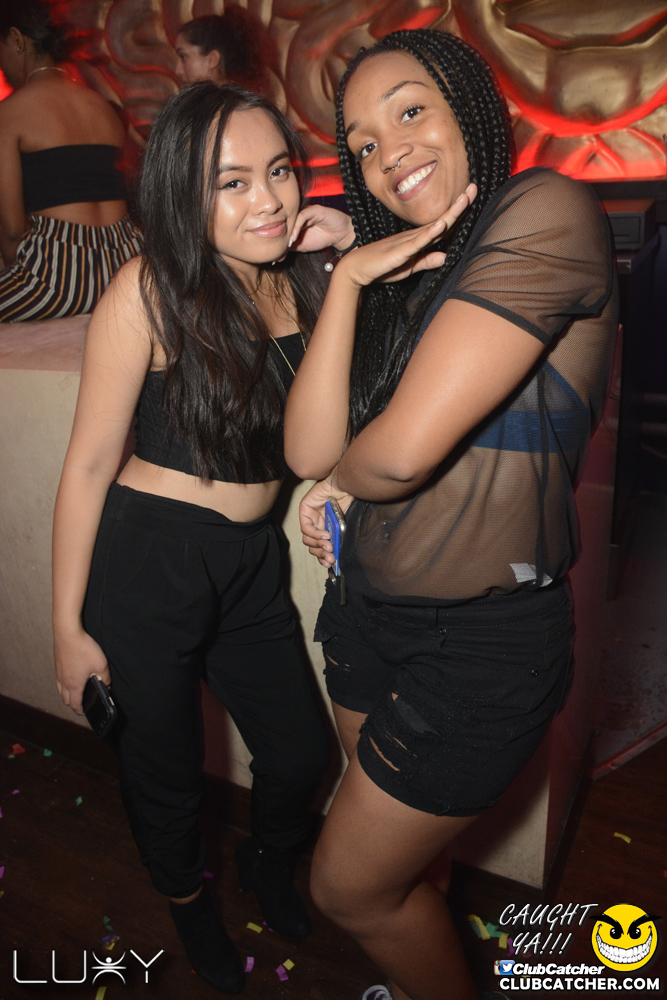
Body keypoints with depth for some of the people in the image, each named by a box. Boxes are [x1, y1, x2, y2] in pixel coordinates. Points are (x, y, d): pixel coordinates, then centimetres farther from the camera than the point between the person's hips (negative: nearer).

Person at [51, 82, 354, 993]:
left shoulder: (297, 281, 0)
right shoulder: (150, 289, -16)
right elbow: (90, 463, -13)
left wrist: (349, 261, -11)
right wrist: (68, 626, -9)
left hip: (254, 562, 5)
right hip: (148, 563, -4)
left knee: (301, 755, 18)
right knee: (166, 771, 17)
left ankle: (268, 862, 54)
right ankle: (187, 897, 52)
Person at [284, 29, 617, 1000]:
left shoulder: (545, 210, -16)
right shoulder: (402, 276, 8)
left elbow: (401, 450, -25)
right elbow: (310, 451, -5)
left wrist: (344, 474, -3)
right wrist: (348, 282, -11)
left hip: (480, 639, -7)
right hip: (370, 607, 7)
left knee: (352, 889, 12)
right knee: (393, 858, 26)